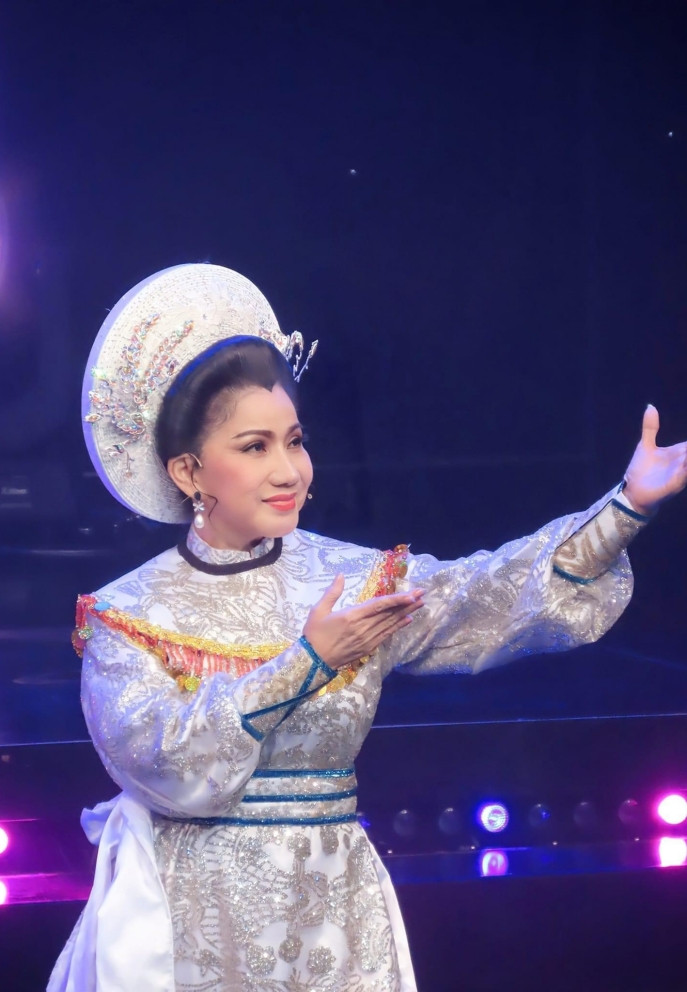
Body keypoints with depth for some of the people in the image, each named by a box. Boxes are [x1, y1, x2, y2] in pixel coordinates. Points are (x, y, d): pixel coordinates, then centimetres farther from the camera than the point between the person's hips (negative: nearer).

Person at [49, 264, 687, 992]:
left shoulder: (353, 580, 1)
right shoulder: (126, 615, -4)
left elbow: (493, 593, -12)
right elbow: (167, 764, -18)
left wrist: (628, 506, -25)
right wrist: (308, 661, -19)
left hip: (330, 931, 2)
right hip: (187, 930, -2)